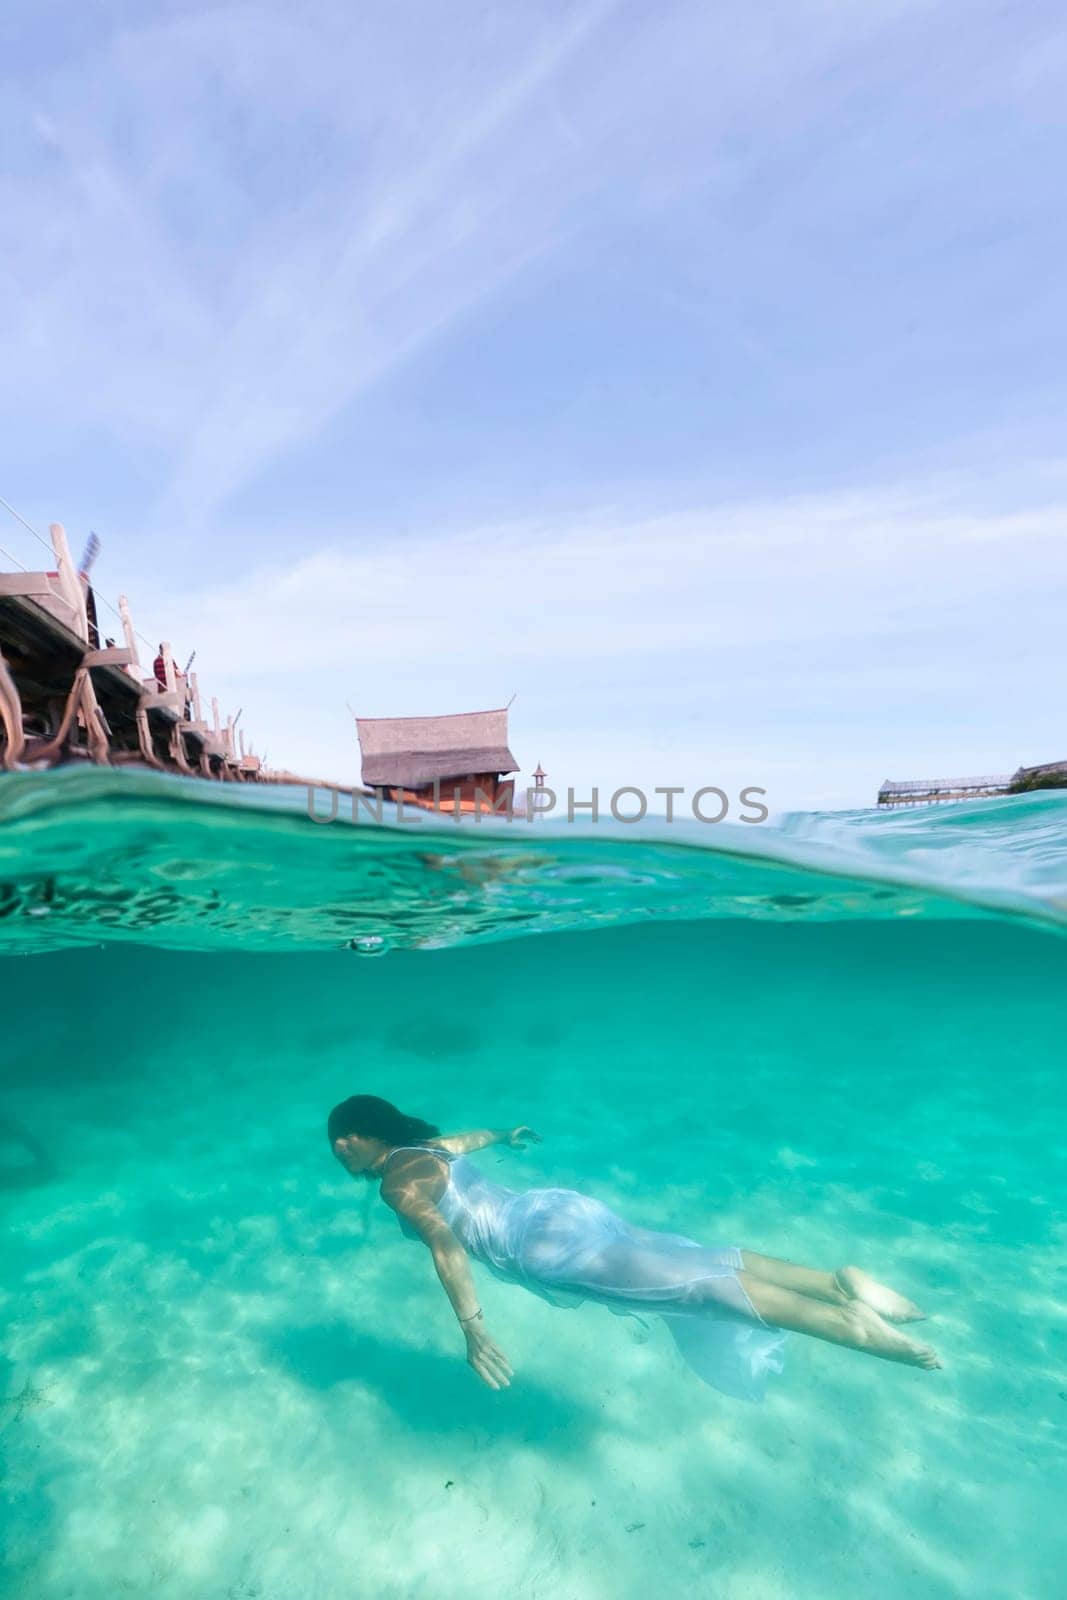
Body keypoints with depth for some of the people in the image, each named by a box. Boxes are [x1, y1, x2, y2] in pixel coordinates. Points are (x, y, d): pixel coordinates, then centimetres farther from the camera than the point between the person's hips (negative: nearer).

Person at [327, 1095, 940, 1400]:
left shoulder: (397, 1181, -5)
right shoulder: (427, 1146, 22)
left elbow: (446, 1243, -18)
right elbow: (472, 1137, 42)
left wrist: (473, 1329, -18)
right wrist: (506, 1135, 61)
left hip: (541, 1245, -8)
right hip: (556, 1210, 8)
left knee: (687, 1284, -14)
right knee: (693, 1262, 2)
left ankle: (845, 1322, -18)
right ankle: (839, 1282, -4)